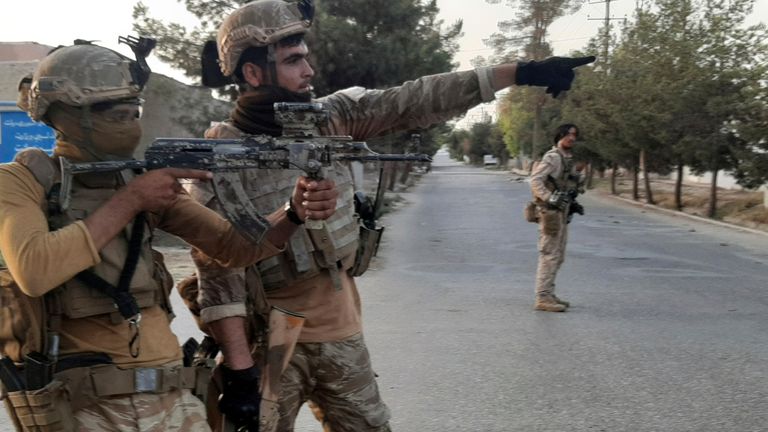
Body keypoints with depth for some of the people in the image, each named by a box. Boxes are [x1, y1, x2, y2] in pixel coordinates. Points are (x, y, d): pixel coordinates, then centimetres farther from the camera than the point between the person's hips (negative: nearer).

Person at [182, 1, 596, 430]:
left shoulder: (330, 117, -2)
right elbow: (220, 274, -17)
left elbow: (415, 101, -5)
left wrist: (520, 71, -8)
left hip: (341, 333, 5)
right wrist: (240, 369, -21)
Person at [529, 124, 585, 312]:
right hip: (551, 212, -10)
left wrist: (572, 204, 15)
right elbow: (535, 180, -22)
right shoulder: (553, 157, -13)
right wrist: (550, 199, -28)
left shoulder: (568, 159, 16)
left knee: (558, 257, 14)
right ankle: (542, 298, -7)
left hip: (562, 212, 10)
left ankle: (548, 294, 23)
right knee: (549, 255, -9)